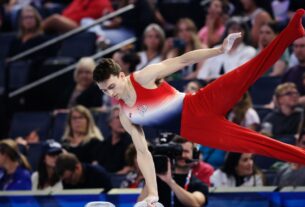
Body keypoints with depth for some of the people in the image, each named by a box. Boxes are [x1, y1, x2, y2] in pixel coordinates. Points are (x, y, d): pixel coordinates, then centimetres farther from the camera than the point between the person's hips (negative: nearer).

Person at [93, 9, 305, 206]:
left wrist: (220, 50, -19)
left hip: (201, 105, -3)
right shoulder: (126, 117, 4)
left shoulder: (144, 78, -8)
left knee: (246, 75, -25)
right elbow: (143, 153, 7)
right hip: (193, 129, 3)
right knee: (257, 144, -5)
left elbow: (182, 60, -9)